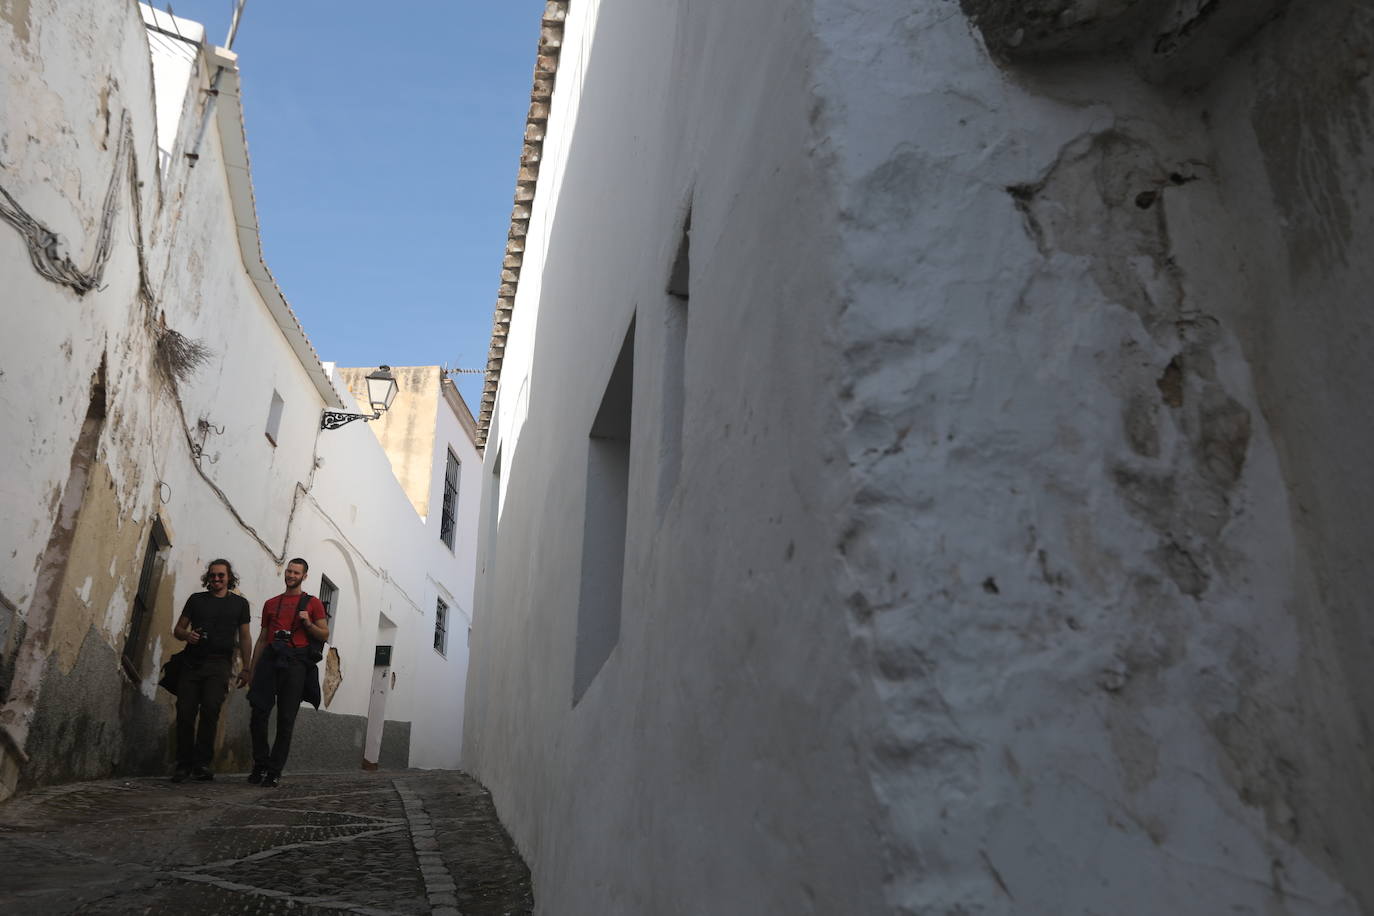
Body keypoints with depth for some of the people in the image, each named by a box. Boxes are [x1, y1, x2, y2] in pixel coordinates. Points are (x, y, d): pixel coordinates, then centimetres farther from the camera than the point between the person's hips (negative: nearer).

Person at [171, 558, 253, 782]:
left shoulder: (239, 603, 13)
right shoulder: (196, 599, 16)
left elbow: (245, 637, 12)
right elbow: (178, 629, 17)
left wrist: (245, 668, 5)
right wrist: (186, 635, -8)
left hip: (219, 664, -2)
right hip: (191, 662, 2)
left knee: (210, 709, -18)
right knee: (185, 712, -4)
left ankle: (202, 763, -12)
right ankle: (183, 764, 7)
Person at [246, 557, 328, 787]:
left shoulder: (312, 603, 9)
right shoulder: (271, 603, 20)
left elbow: (324, 635, 7)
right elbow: (262, 638, 20)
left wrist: (308, 623, -11)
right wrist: (252, 666, 12)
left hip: (295, 662, -3)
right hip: (270, 658, 3)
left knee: (286, 719, -4)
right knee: (258, 713, -6)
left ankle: (274, 772, 0)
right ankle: (260, 766, 8)